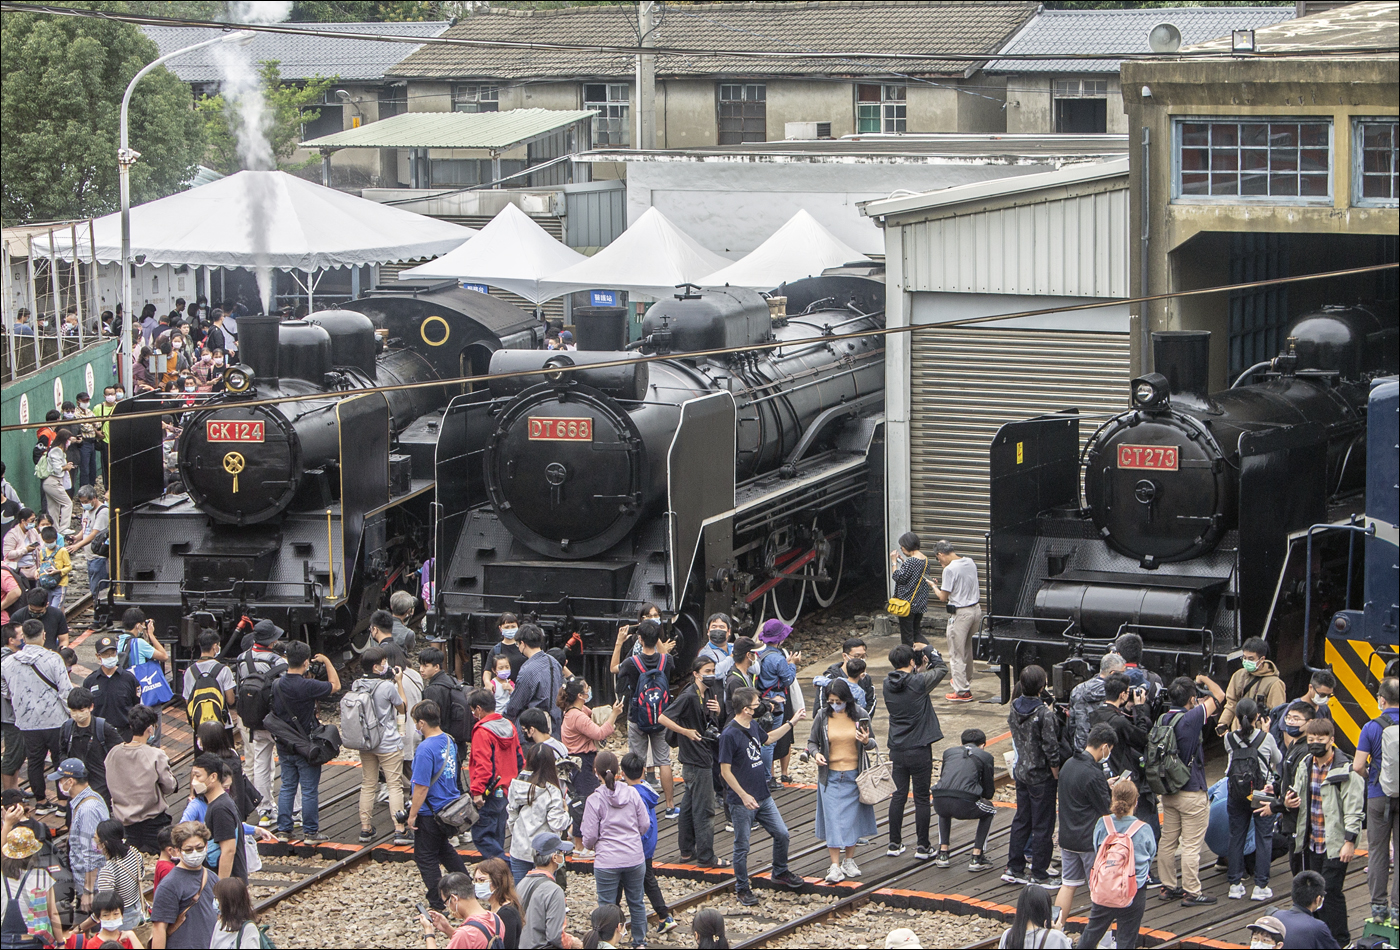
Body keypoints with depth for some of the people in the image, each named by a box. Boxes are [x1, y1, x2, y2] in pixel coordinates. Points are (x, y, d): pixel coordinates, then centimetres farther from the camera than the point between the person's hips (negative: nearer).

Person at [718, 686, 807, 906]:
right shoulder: (729, 735, -20)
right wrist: (744, 796, -20)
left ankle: (780, 872, 35)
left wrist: (792, 722, 30)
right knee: (742, 847, 4)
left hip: (763, 797, 8)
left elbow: (768, 738, 30)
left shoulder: (753, 727, 5)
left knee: (781, 834, 12)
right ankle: (742, 888, 17)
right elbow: (725, 770, -18)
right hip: (742, 803, -8)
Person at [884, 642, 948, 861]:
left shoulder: (888, 685, -2)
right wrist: (929, 652, 12)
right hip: (919, 750, -5)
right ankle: (922, 846, 8)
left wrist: (921, 668, 7)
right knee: (921, 798, 3)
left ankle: (894, 844, 17)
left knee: (898, 796, 13)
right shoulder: (918, 682, -15)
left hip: (896, 750, 5)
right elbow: (942, 669, 0)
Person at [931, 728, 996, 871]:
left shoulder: (949, 752, 26)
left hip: (939, 802, 3)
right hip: (964, 806, -3)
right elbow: (989, 794, 19)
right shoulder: (985, 756, 17)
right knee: (989, 810, 31)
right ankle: (976, 858, 22)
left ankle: (942, 854, 31)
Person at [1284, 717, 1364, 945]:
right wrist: (1289, 803, -1)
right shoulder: (1305, 765, 9)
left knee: (1331, 891, -7)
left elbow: (1353, 810, -13)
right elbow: (1299, 799, 22)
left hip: (1335, 844, -7)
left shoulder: (1345, 770, -12)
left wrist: (1349, 841, -17)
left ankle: (1339, 940, 3)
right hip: (1311, 841, 7)